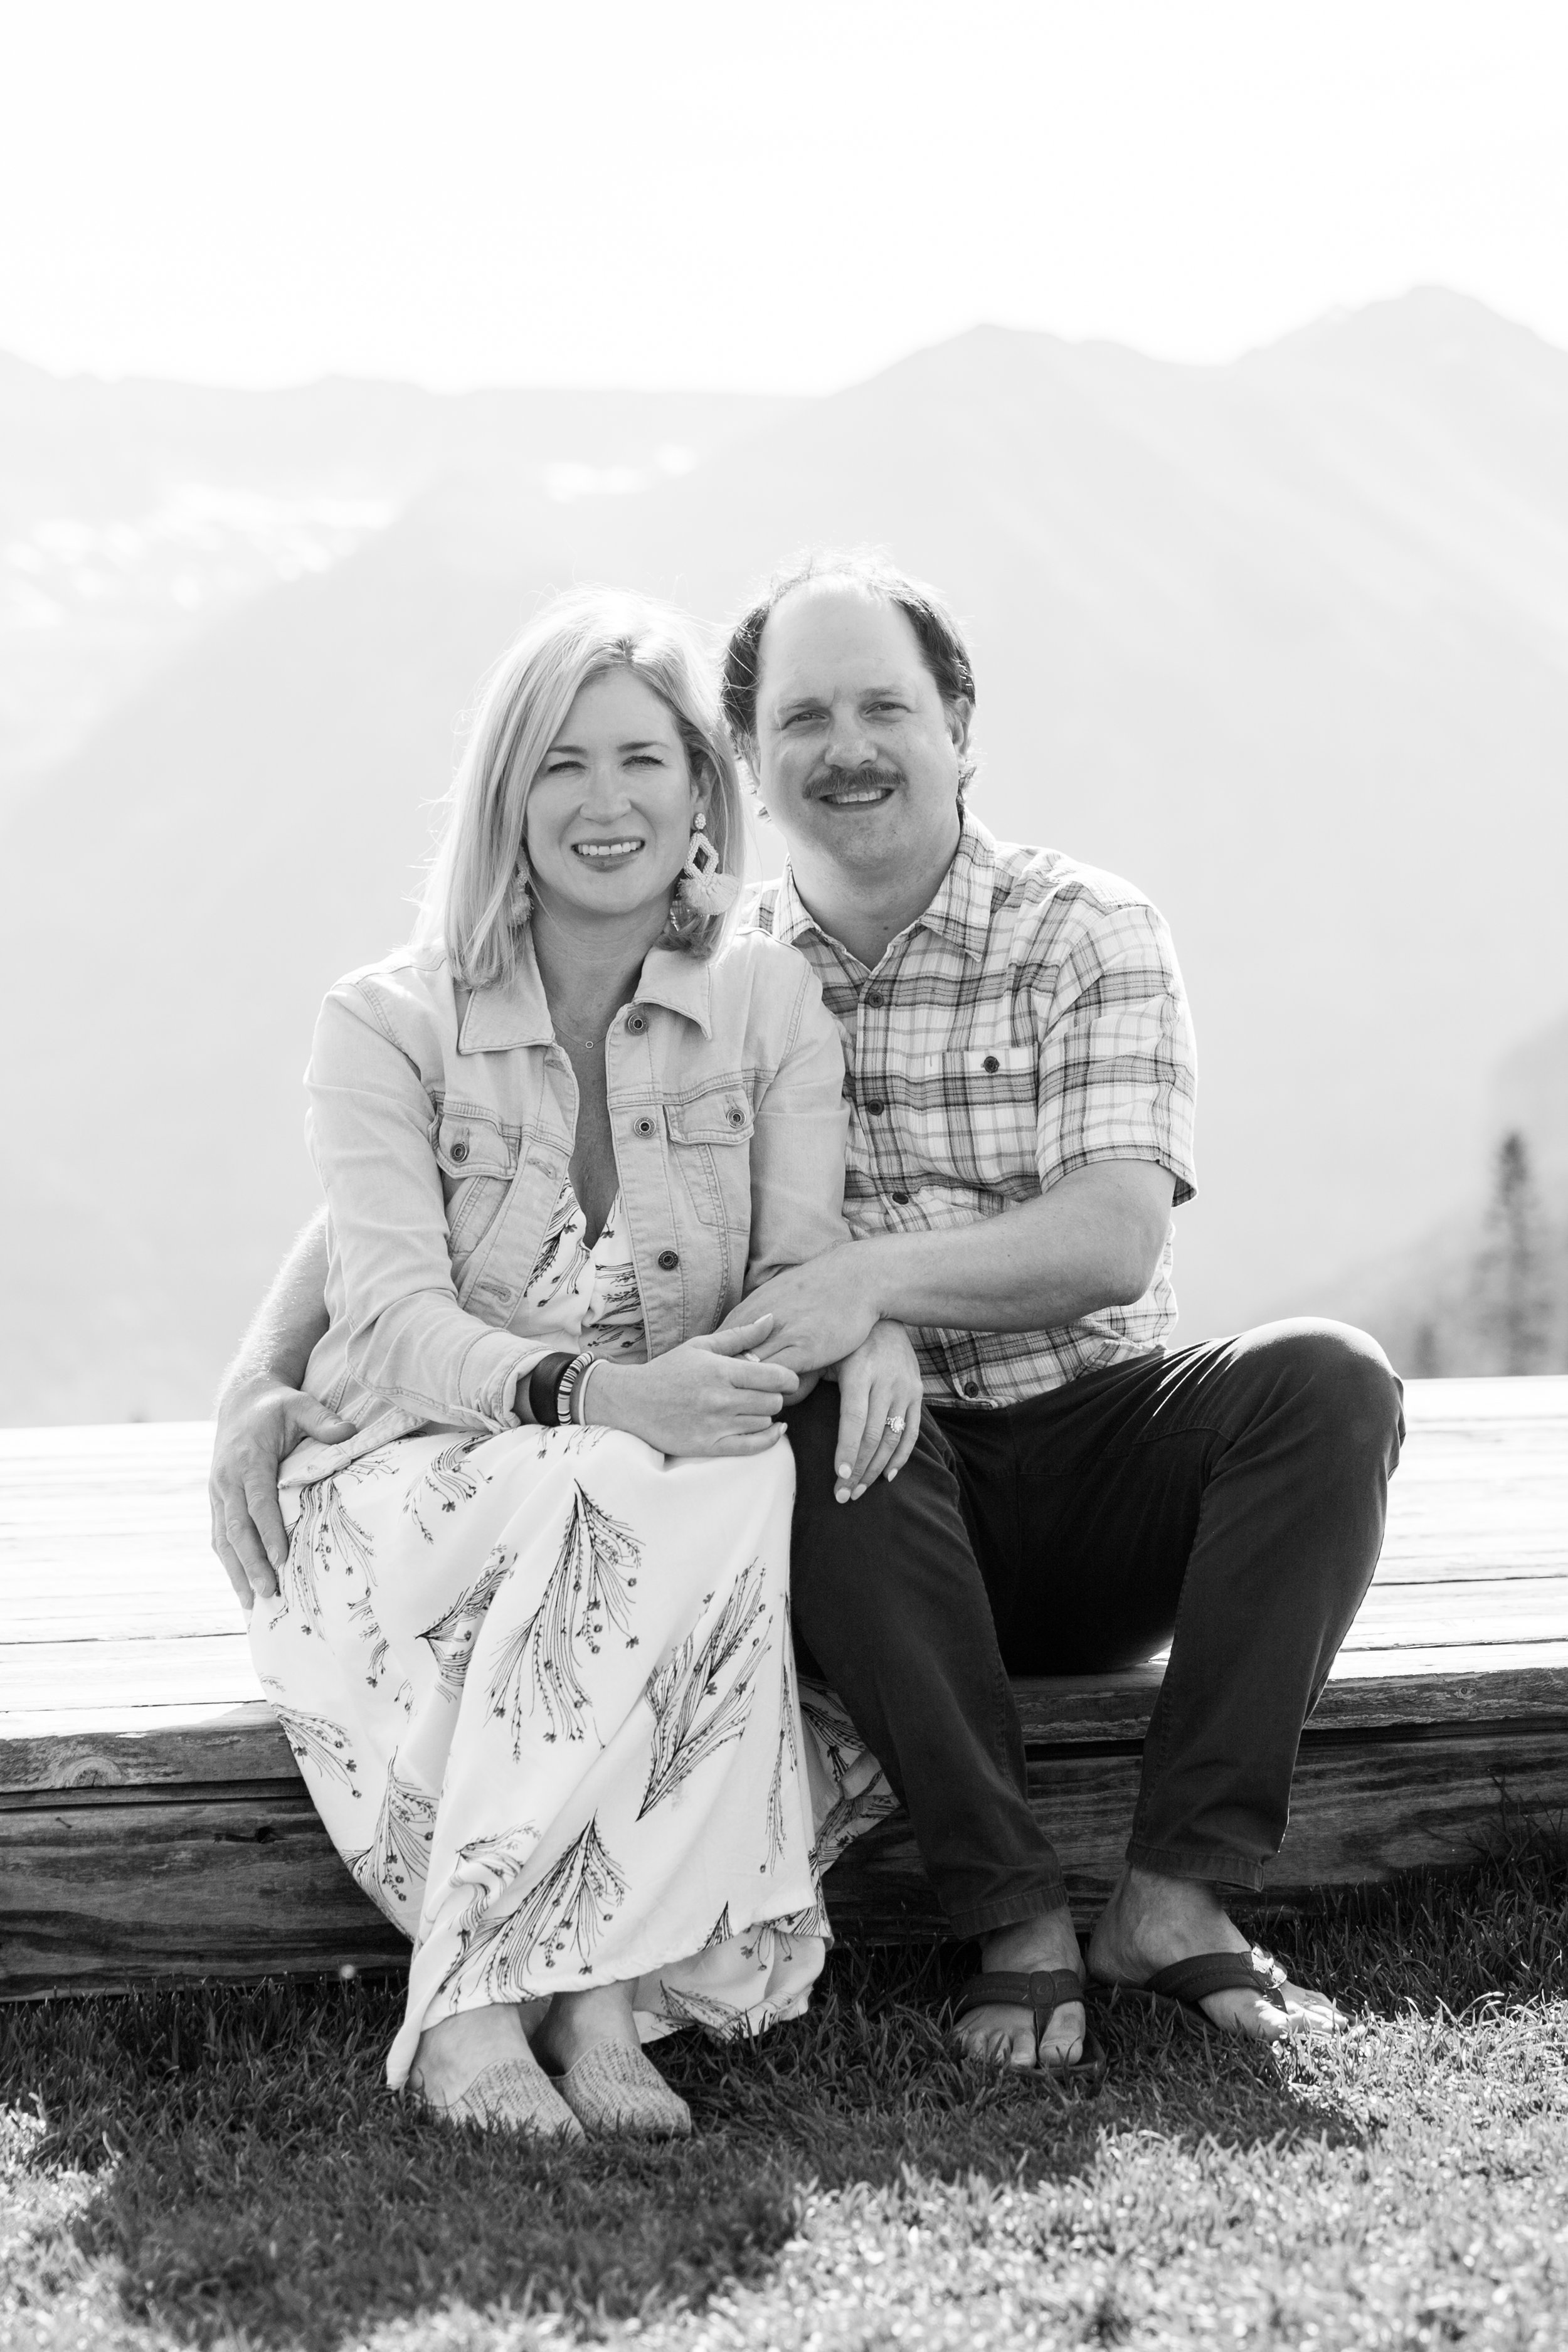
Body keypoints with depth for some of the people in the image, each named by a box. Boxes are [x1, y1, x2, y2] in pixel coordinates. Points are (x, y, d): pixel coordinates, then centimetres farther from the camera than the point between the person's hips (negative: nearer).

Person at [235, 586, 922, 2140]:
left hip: (678, 1512, 3)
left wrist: (869, 1320, -26)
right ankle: (580, 1996, -33)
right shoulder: (389, 1022, -1)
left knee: (744, 1478, -33)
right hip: (413, 1490, -2)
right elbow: (393, 1322, -13)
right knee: (608, 1494, -35)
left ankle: (508, 1993, -34)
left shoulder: (767, 1001, 8)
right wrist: (589, 1397, -33)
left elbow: (802, 1257, 0)